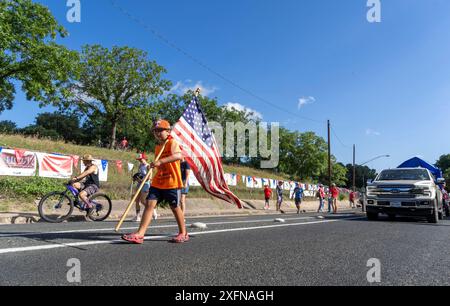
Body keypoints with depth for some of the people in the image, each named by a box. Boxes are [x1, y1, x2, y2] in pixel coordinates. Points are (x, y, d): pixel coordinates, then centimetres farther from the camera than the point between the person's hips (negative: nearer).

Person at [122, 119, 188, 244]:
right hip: (157, 182, 7)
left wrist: (160, 161, -37)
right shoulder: (157, 147, 15)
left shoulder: (172, 143, -9)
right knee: (149, 204, -4)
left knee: (175, 207, 5)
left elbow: (179, 155, -31)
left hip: (172, 182, -6)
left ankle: (183, 233, 22)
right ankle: (140, 234, -4)